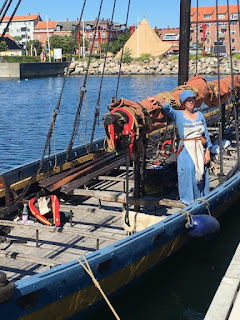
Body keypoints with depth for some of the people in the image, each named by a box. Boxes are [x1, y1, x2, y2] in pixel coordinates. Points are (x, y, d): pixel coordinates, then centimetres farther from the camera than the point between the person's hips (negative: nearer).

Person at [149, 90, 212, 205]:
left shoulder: (200, 115, 11)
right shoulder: (178, 115, 0)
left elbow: (206, 134, 12)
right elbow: (168, 109, -20)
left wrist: (207, 152, 7)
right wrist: (158, 102, -40)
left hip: (200, 149, 4)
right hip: (186, 150, -4)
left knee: (201, 174, 3)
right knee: (188, 172, -12)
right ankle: (189, 201, 0)